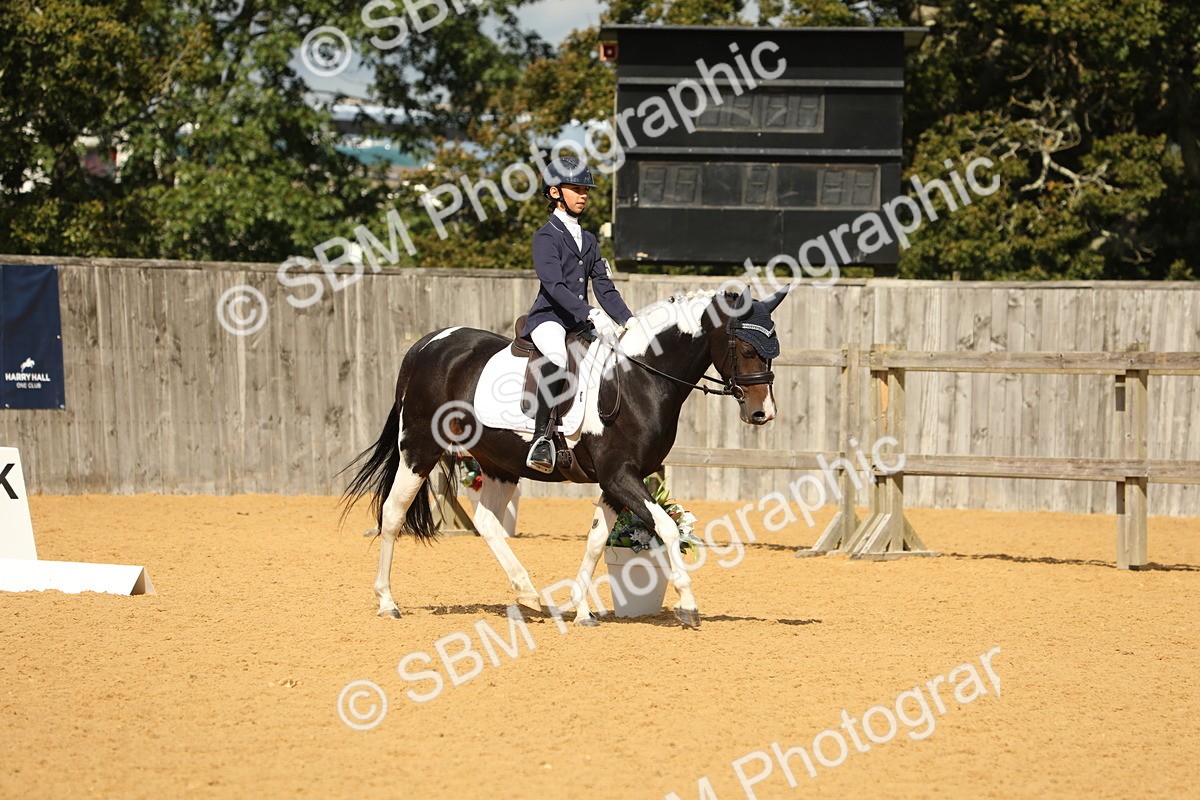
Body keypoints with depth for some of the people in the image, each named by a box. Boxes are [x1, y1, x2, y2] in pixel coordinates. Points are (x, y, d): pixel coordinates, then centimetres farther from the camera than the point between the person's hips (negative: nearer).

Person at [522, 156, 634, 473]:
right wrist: (591, 315, -28)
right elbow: (554, 286, -16)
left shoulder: (588, 240, 21)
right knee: (557, 359, -39)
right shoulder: (546, 237, -2)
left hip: (582, 321, 8)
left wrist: (628, 320, 1)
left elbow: (604, 288, 16)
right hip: (549, 317, -8)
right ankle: (541, 437, -41)